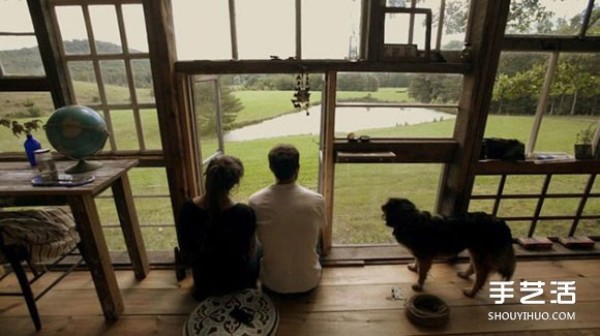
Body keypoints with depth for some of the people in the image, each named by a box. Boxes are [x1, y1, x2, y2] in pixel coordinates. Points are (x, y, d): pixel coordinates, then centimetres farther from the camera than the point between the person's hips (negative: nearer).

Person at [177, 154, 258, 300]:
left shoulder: (187, 209, -21)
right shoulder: (244, 213, -32)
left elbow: (185, 251, -5)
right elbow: (248, 253, -14)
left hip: (203, 282, 3)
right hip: (236, 281, -3)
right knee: (255, 260, 29)